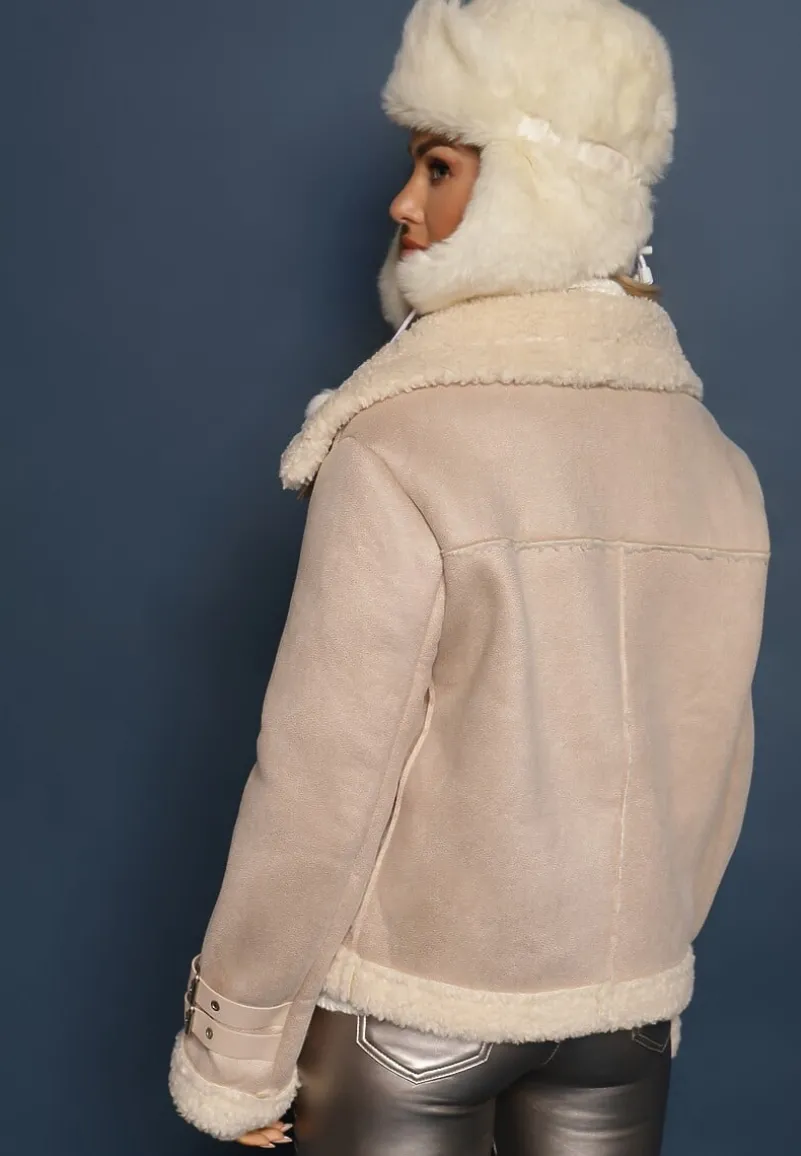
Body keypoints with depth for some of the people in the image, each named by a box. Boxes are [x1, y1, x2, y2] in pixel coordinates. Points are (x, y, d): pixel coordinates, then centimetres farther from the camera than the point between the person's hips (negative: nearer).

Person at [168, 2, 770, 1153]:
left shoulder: (400, 448, -19)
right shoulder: (717, 459, -2)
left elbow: (320, 785, -18)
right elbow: (715, 770, 5)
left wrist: (235, 1050, -6)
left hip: (412, 1015, -4)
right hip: (629, 1014, 5)